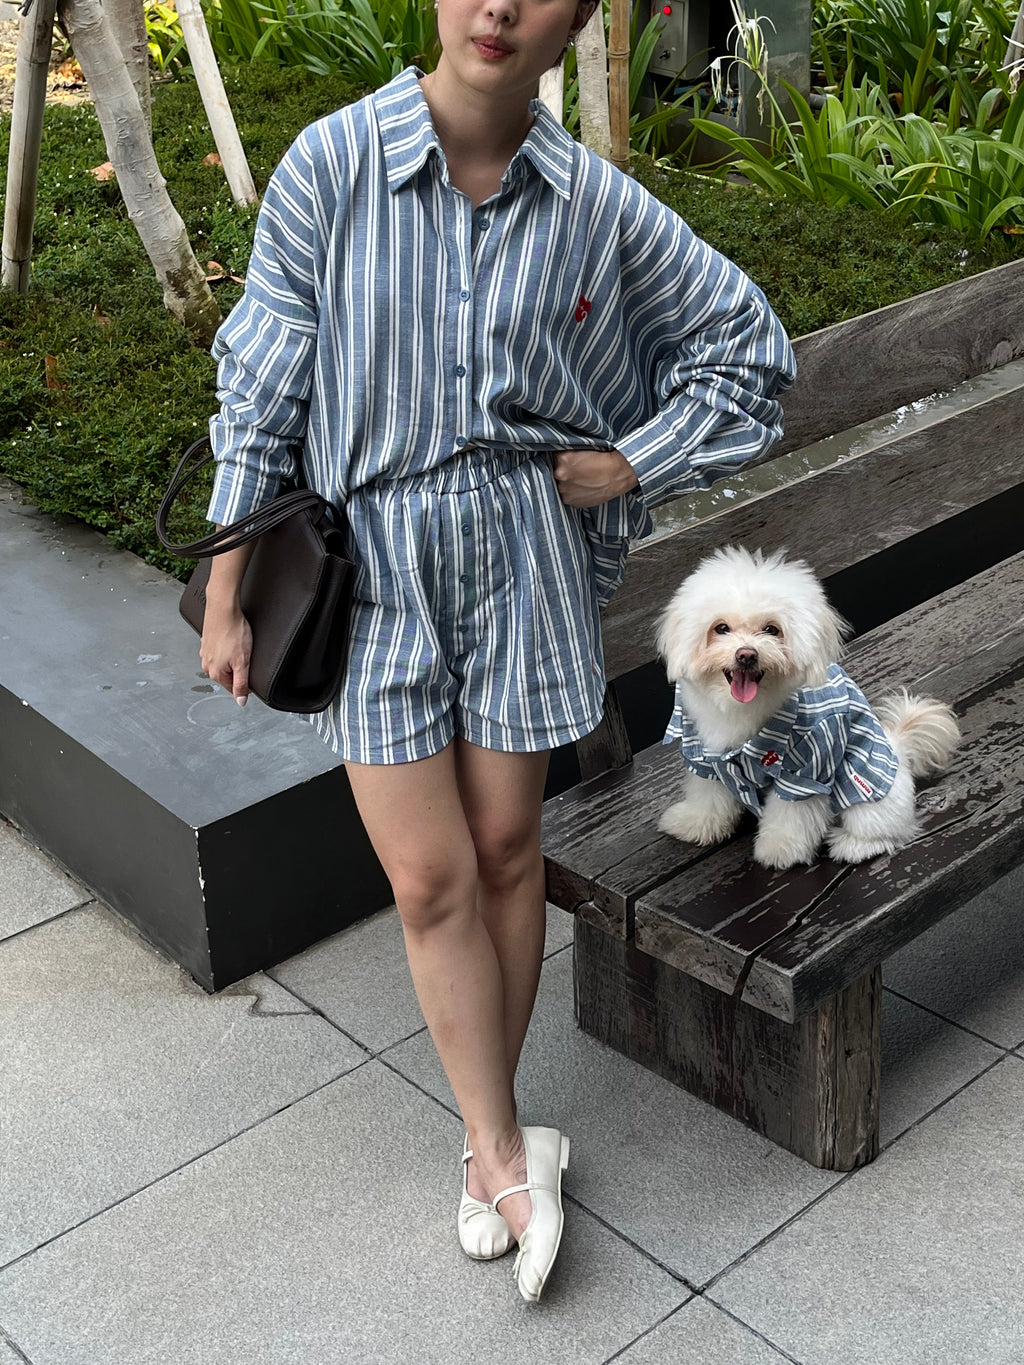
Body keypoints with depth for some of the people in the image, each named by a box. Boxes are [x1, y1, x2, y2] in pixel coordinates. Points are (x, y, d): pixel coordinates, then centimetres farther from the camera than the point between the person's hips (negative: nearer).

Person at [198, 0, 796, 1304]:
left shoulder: (595, 203, -6)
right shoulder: (332, 165, -11)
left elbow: (745, 338, 8)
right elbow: (264, 385, -4)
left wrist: (633, 465, -1)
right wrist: (226, 593, -3)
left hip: (525, 553, 2)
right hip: (372, 561, -1)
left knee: (507, 851, 10)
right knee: (430, 880, -1)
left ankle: (491, 1138, 30)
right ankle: (509, 1154, 18)